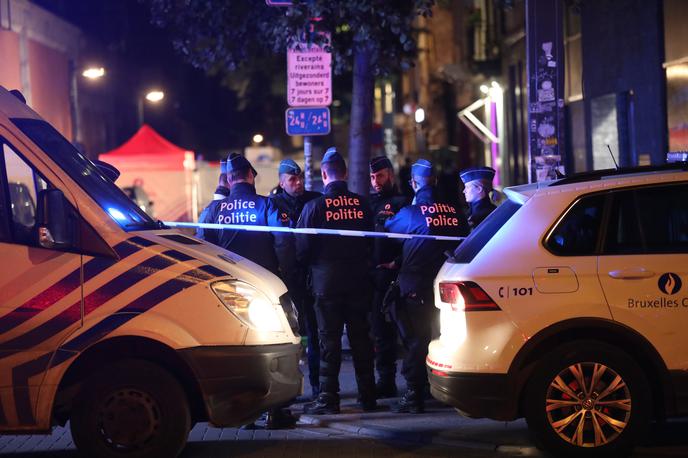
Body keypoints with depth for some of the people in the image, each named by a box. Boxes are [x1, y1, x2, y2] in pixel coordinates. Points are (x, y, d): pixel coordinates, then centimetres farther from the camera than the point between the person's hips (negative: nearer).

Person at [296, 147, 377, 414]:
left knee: (329, 340, 1)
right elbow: (372, 240, 9)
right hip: (358, 280, 3)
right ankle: (367, 395, 14)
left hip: (327, 281, -3)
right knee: (360, 337, 10)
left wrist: (310, 264, 15)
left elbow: (302, 247, -6)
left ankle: (328, 397, 1)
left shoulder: (315, 206, -10)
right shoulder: (362, 204, -1)